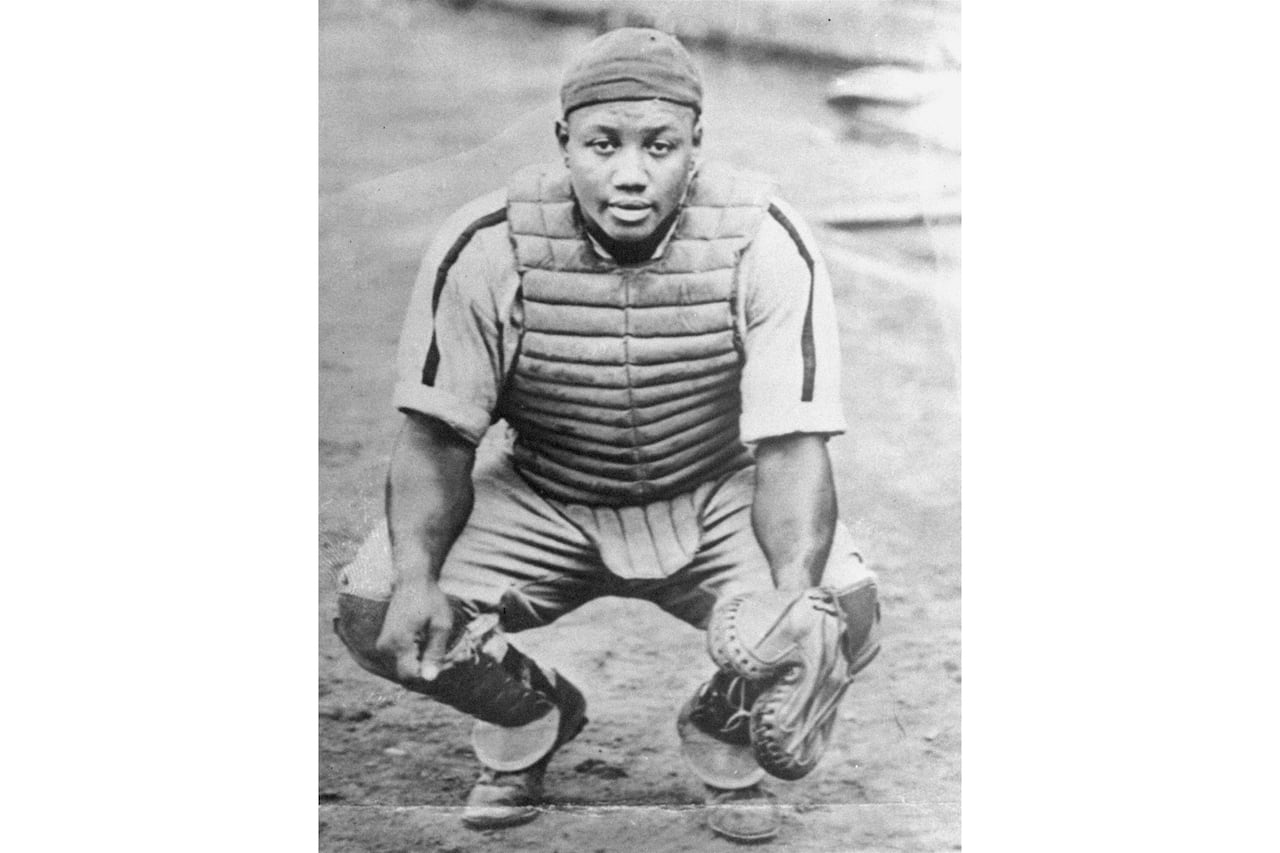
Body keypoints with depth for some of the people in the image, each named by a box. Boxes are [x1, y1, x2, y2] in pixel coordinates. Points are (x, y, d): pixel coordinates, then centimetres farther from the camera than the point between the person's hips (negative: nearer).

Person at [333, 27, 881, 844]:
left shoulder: (765, 245, -21)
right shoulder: (484, 249, -19)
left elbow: (791, 446, -22)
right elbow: (437, 436, -12)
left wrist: (795, 597, -41)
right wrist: (416, 576, -33)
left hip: (717, 501, -1)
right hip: (538, 504, 1)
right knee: (374, 607, -23)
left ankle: (725, 730, 10)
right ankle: (532, 717, 14)